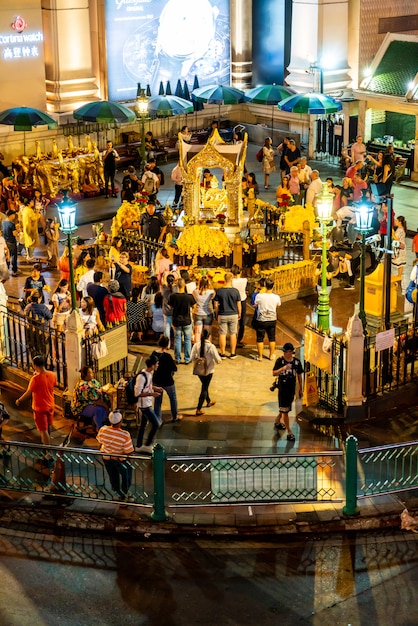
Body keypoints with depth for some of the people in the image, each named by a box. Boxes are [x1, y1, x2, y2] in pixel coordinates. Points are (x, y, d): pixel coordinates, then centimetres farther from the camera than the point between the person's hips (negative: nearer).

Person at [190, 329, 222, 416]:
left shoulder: (196, 345, -11)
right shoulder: (211, 346, -22)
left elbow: (192, 358, -5)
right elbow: (218, 360, -18)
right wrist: (219, 358, 5)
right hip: (208, 371, -4)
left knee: (205, 386, 27)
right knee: (204, 389, 7)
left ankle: (209, 401, 48)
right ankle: (198, 409, 6)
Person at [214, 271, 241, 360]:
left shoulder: (219, 291, -9)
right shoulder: (235, 291, -10)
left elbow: (216, 305, -4)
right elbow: (239, 304, -3)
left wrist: (216, 314, 11)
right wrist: (239, 313, 13)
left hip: (222, 315, 0)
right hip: (233, 315, 0)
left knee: (222, 334, 8)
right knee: (233, 334, 10)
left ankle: (223, 353, 13)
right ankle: (233, 353, 16)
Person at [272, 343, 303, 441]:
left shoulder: (297, 362, -1)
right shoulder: (280, 361, -8)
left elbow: (299, 375, 8)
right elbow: (274, 373, -12)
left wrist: (301, 389, 12)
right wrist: (282, 369, -30)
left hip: (292, 388, 4)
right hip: (282, 388, -4)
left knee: (285, 408, 17)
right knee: (285, 410, -4)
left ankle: (277, 422, 43)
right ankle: (289, 432, -2)